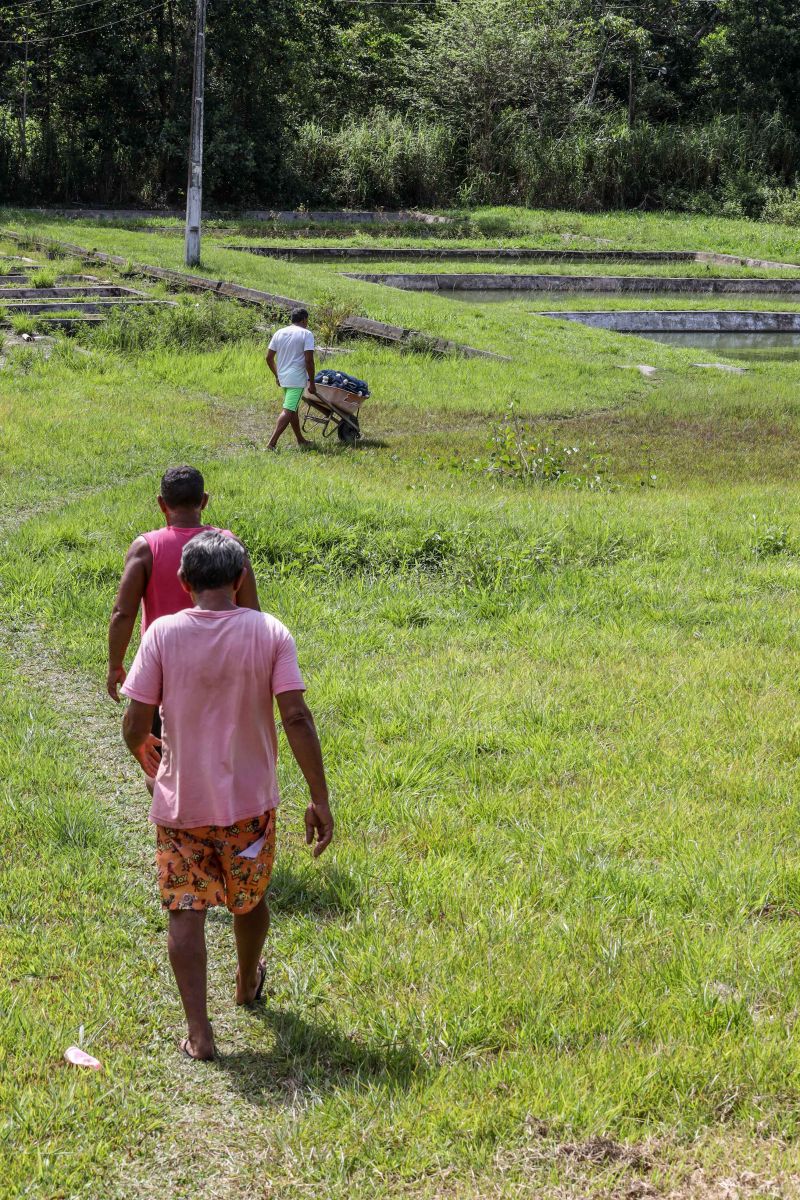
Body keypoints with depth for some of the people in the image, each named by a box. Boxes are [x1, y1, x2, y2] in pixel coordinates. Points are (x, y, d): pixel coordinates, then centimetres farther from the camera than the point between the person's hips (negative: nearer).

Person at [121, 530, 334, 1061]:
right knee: (250, 898, 23)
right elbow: (297, 719, -16)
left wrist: (143, 752, 14)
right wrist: (320, 799, -10)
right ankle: (248, 985, 47)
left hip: (180, 800, -1)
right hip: (250, 799, 1)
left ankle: (199, 1031, 0)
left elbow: (135, 724, -10)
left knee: (185, 910, 6)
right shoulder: (270, 633, -11)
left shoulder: (163, 633, -11)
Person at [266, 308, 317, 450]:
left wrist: (277, 375, 23)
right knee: (288, 410, -9)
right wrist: (312, 382, -10)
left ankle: (300, 440, 31)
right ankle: (272, 442, -18)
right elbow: (309, 360, -16)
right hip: (297, 379, -7)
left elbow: (269, 357, 11)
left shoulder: (279, 333, 9)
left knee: (293, 409, 20)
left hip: (283, 378, 7)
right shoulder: (306, 334, -9)